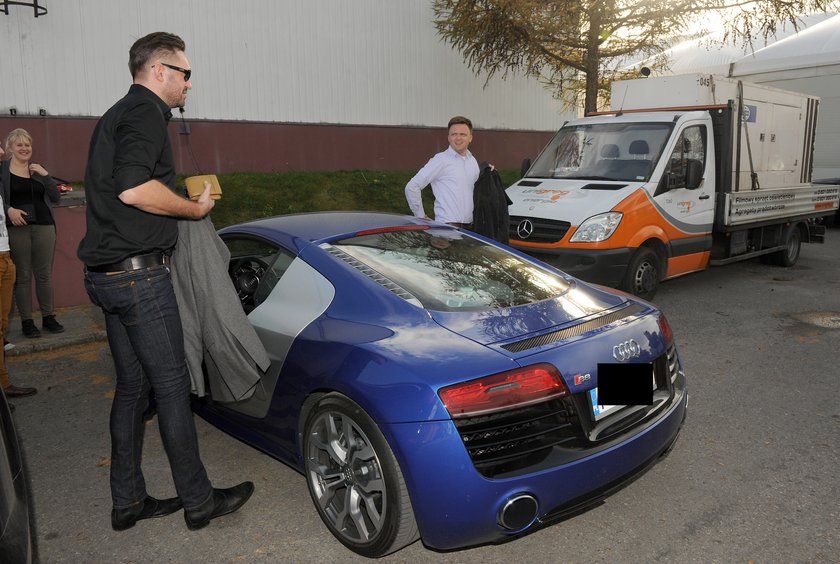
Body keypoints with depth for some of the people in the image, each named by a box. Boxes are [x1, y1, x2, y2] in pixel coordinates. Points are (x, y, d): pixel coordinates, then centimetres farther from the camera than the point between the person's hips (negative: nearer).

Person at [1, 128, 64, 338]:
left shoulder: (38, 170, 14)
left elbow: (56, 197, 7)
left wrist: (45, 175, -5)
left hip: (43, 226, 3)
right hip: (17, 228, -3)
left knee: (44, 274, 6)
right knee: (22, 276, 0)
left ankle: (48, 317, 16)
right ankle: (27, 321, 8)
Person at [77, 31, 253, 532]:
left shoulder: (116, 115, 22)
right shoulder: (146, 111, -10)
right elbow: (133, 188, -25)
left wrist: (182, 199, 20)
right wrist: (195, 208, -12)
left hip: (108, 274, 10)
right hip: (139, 273, -10)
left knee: (133, 387, 14)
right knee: (172, 387, -2)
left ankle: (128, 501, 24)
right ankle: (199, 501, 11)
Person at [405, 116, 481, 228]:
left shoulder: (473, 161, 15)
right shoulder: (441, 160, -7)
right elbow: (411, 187, -9)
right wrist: (421, 216, -5)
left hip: (470, 226, 7)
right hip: (447, 226, -7)